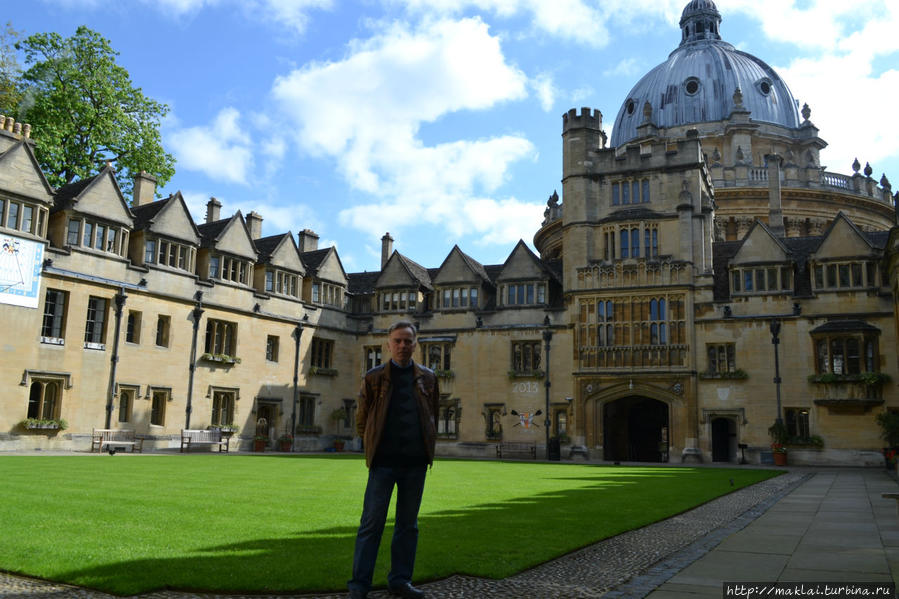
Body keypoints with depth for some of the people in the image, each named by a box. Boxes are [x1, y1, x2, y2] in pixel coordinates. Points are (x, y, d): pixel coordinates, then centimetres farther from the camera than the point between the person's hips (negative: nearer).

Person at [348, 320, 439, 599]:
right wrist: (374, 444, 9)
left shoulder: (427, 378, 9)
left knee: (408, 524, 10)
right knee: (371, 523, -1)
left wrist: (424, 447, 12)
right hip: (383, 462, -2)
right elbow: (361, 419, 9)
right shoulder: (374, 377, 3)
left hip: (415, 463, 3)